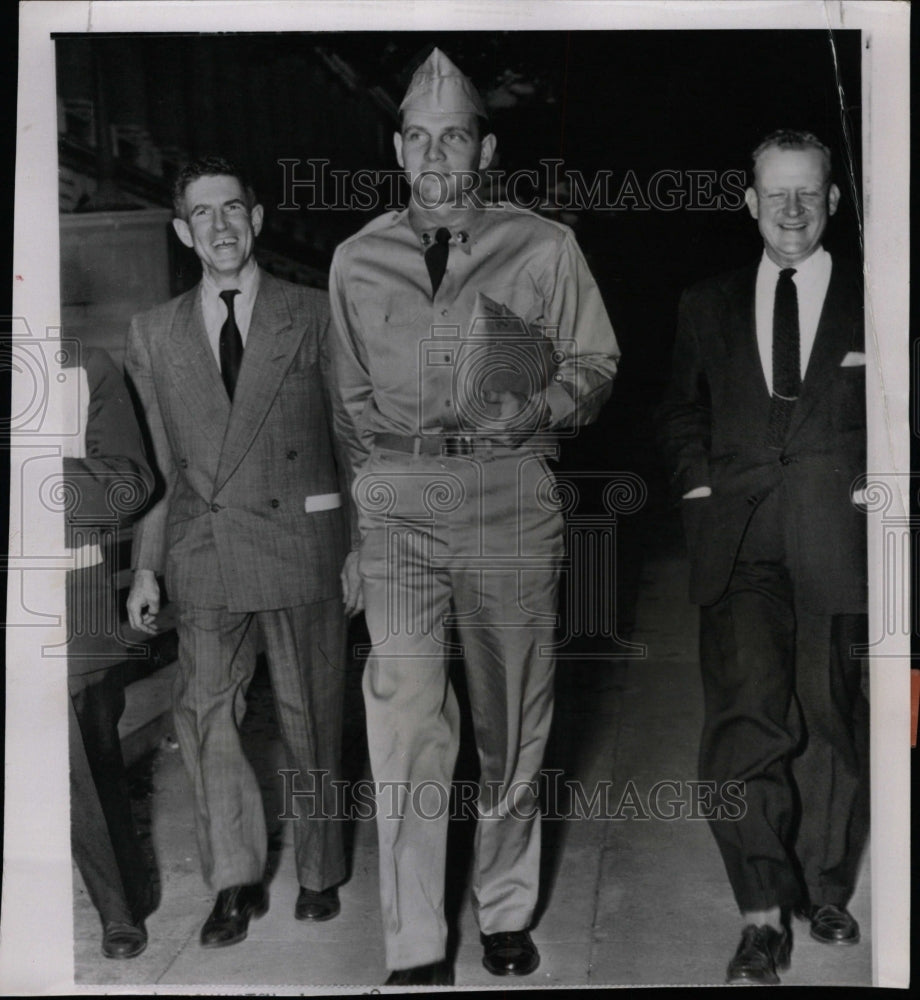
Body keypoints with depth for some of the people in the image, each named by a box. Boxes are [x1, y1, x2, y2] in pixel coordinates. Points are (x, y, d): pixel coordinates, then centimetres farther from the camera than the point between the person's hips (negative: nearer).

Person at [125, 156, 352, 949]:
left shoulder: (315, 316, 2)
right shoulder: (153, 334, 10)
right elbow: (158, 463, 10)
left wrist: (362, 550, 1)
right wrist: (147, 565, 7)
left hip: (301, 549, -2)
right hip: (204, 558, 2)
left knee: (311, 722, 7)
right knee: (204, 718, 2)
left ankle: (320, 873, 26)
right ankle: (237, 883, 19)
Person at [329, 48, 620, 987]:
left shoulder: (544, 248, 5)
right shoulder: (357, 262, 11)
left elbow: (595, 360, 13)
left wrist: (541, 406, -8)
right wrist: (353, 523, 13)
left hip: (511, 494, 0)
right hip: (399, 498, 1)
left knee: (513, 718, 8)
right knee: (405, 717, -7)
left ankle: (507, 911, 28)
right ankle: (415, 949, 5)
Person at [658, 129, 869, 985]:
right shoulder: (709, 306, 14)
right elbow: (681, 412, 20)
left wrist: (869, 490, 0)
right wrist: (699, 483, 5)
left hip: (834, 546, 0)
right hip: (738, 548, 0)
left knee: (829, 723, 8)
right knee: (745, 715, -13)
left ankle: (825, 891, 27)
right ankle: (763, 914, -2)